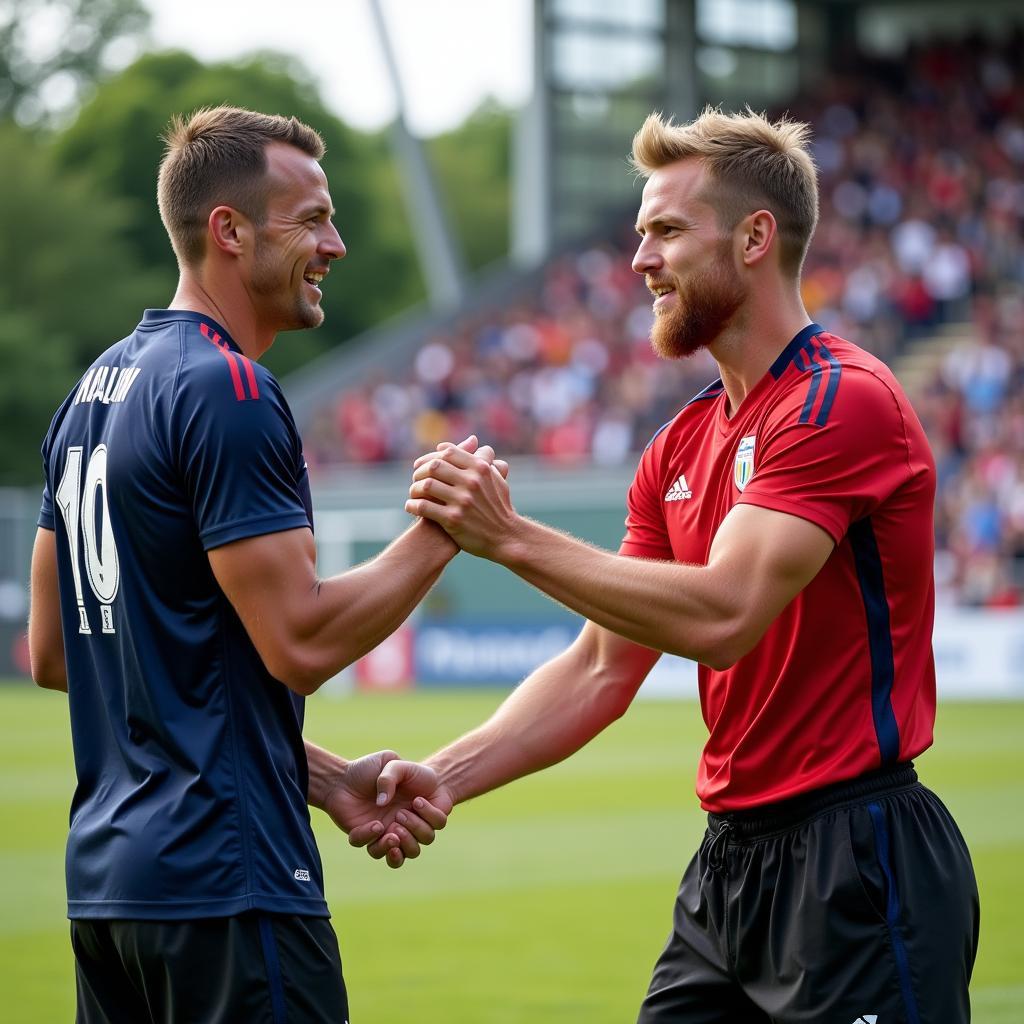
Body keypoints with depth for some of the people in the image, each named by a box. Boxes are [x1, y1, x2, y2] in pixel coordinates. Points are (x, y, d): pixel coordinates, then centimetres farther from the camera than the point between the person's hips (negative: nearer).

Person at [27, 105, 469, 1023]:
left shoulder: (97, 389, 15)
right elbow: (301, 642, -19)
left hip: (107, 873, 9)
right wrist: (442, 532, -5)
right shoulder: (226, 392, -13)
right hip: (227, 880, -9)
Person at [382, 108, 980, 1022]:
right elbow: (602, 669, 13)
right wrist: (446, 776, 0)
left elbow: (720, 615, -24)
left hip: (857, 866, -8)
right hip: (730, 862, 8)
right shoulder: (683, 445, 14)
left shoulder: (841, 399, -13)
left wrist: (512, 539, -21)